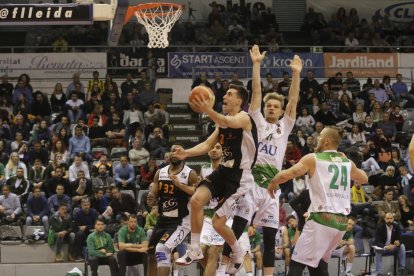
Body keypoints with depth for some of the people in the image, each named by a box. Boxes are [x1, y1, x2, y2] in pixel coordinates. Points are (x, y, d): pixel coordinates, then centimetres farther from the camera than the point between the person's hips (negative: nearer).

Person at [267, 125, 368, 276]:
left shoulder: (312, 158, -1)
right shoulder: (347, 162, 15)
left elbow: (286, 175, -11)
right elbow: (364, 179, 34)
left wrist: (272, 184, 9)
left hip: (322, 218, -6)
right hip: (341, 221, 6)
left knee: (297, 264, -2)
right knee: (319, 261, 23)